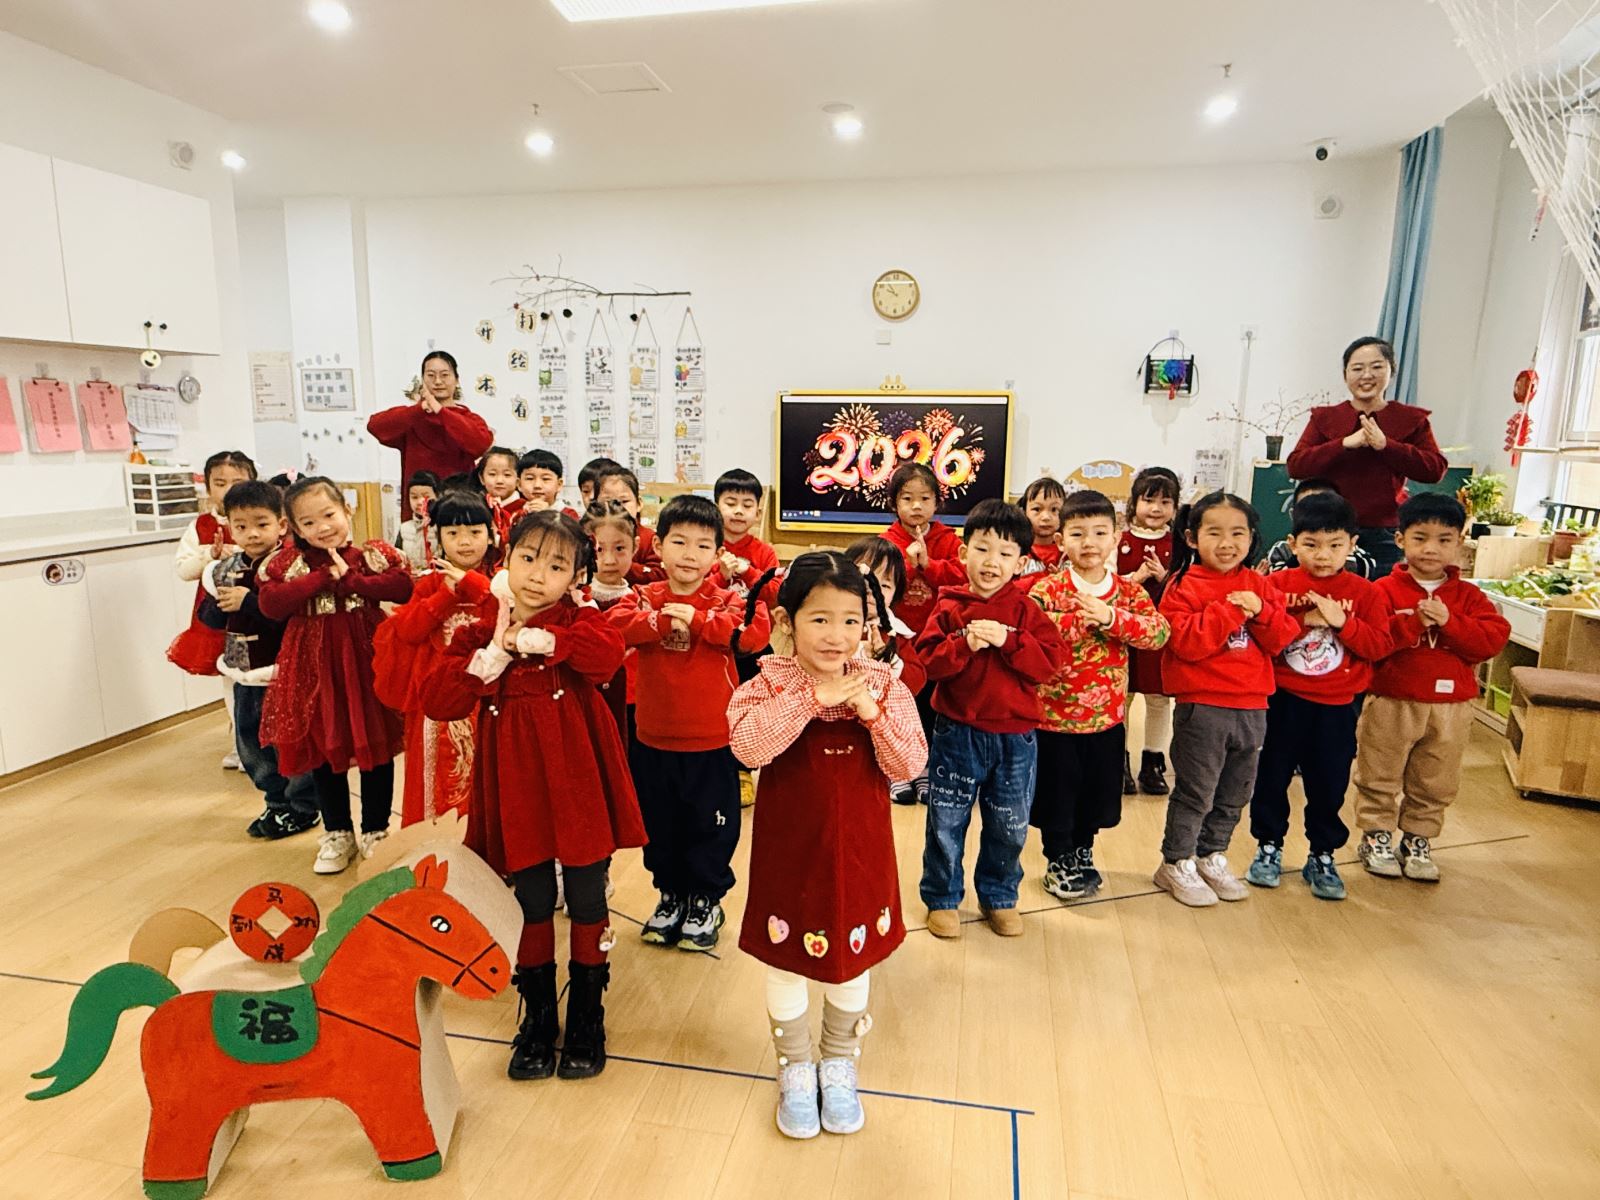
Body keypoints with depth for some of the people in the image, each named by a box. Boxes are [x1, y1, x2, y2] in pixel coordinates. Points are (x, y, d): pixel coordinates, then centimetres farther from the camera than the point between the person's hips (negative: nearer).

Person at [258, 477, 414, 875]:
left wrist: (351, 580, -20)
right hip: (316, 666, 2)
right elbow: (270, 603, -14)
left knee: (377, 746, 9)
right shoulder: (289, 560, 1)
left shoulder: (374, 553, -3)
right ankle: (337, 834, 32)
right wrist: (323, 577, -18)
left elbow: (403, 587, -20)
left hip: (368, 661, -1)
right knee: (324, 750, 13)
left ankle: (375, 831, 27)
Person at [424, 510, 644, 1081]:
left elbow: (608, 656, -27)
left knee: (587, 905, 10)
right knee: (532, 906, 15)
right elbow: (437, 701, -8)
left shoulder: (580, 622, -4)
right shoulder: (479, 634, 3)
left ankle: (586, 1018, 32)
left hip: (578, 786, -2)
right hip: (517, 792, 2)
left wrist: (536, 639, -28)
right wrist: (493, 657, -18)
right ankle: (537, 1018, 36)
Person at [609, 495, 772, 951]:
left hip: (712, 742, -2)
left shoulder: (726, 600, -6)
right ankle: (670, 895, 40)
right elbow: (616, 624, -19)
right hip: (653, 740, 3)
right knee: (659, 824, 18)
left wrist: (696, 619, -27)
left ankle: (706, 901, 32)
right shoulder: (645, 598, 0)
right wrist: (663, 620, -29)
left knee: (712, 825, 11)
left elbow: (754, 630, -25)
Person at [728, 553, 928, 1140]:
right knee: (786, 959, 16)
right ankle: (795, 1068, 42)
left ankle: (839, 1064, 45)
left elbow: (909, 764, -13)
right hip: (790, 849, -1)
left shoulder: (882, 684, -8)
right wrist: (812, 696, -33)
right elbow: (746, 745, -31)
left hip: (859, 850, 2)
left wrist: (873, 712, -26)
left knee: (853, 959, 19)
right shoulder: (769, 683, -13)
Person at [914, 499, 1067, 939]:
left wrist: (1008, 641, -21)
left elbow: (1050, 660, -10)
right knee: (946, 821, 9)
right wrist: (965, 644, -26)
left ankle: (998, 896, 36)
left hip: (1015, 736, 2)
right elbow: (929, 661, -11)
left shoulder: (1026, 611, 0)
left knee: (1009, 826, 14)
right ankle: (942, 898, 28)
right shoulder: (949, 609, -4)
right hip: (957, 733, -1)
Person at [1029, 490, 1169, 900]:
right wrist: (1078, 618, -29)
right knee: (1057, 789, 9)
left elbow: (1160, 632, -15)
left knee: (1097, 789, 17)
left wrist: (1111, 617, -29)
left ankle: (1082, 851, 41)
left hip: (1107, 715, 3)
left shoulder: (1128, 590, -1)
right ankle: (1058, 860, 31)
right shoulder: (1047, 588, -9)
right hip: (1054, 712, -3)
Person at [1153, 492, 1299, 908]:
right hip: (1201, 706, -6)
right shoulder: (1184, 585, -8)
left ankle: (1212, 857, 34)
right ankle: (1176, 864, 19)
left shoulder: (1260, 585, 9)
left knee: (1234, 793, 17)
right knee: (1195, 792, 3)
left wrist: (1261, 612, -14)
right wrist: (1230, 610, -20)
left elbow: (1281, 639, 4)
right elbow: (1185, 641, -20)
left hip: (1251, 706, 6)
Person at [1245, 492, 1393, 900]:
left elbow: (1378, 646, -8)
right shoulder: (1278, 584, -4)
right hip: (1283, 700, 0)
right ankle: (1269, 847, 27)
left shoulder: (1365, 593, -2)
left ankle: (1322, 856, 27)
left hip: (1336, 707, 0)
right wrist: (1304, 620, -22)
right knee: (1272, 777, 10)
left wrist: (1340, 621, -20)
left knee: (1328, 784, 10)